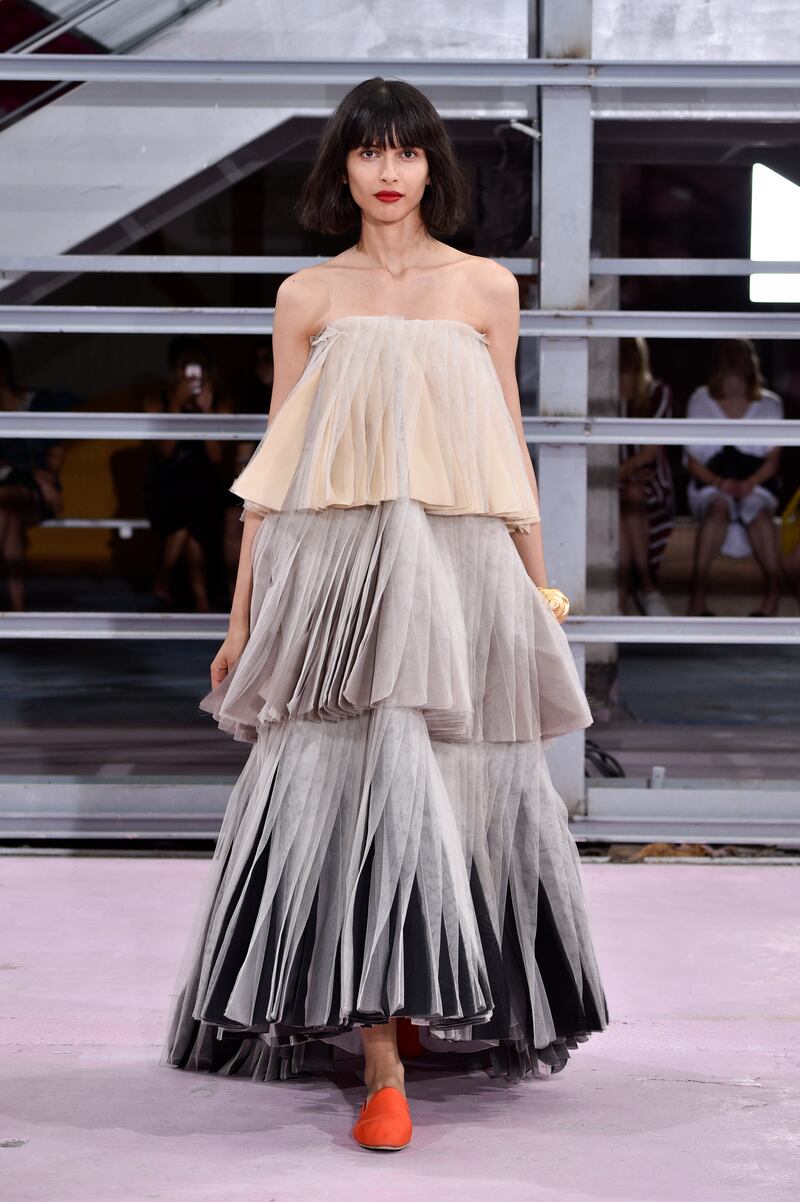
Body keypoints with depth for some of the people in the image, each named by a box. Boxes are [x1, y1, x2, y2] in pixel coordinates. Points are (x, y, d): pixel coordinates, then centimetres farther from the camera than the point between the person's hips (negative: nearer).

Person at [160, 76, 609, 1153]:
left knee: (456, 793, 6)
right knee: (363, 791, -10)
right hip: (338, 572, -1)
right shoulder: (308, 296, 7)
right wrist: (244, 613, 6)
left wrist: (540, 591, 13)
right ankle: (382, 1066, -10)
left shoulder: (486, 288, 9)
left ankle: (448, 1012, 27)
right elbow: (274, 461, 8)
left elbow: (508, 447, 13)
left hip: (460, 569, 1)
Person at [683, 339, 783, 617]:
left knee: (757, 507, -37)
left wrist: (748, 484, -16)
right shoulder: (701, 401, 11)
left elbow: (772, 460, 5)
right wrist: (720, 482, -13)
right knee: (718, 505, -38)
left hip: (756, 483, 0)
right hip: (711, 484, 0)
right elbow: (692, 461, 7)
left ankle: (773, 593, -40)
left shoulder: (769, 404, 11)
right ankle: (697, 595, -46)